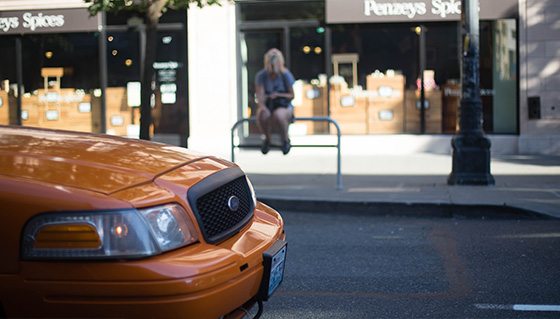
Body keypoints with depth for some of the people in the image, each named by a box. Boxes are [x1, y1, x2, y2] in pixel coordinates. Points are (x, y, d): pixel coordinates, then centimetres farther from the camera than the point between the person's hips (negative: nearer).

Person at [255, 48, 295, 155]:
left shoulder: (286, 75, -6)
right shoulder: (261, 75, -4)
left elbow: (291, 96, -3)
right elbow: (260, 95, -14)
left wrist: (278, 95, -22)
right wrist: (262, 106, -37)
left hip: (284, 107, -1)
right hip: (267, 106, 2)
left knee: (278, 115, -39)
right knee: (262, 116, -36)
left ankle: (285, 139, -7)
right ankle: (267, 138, -3)